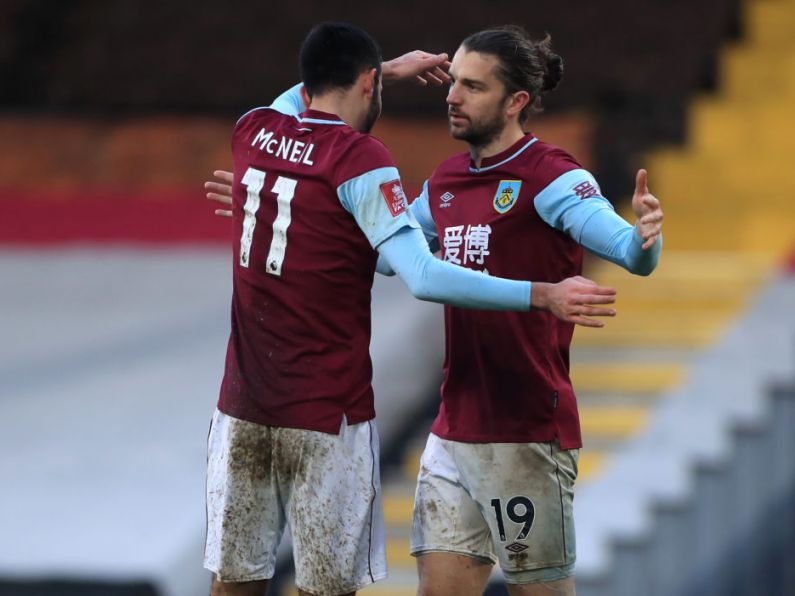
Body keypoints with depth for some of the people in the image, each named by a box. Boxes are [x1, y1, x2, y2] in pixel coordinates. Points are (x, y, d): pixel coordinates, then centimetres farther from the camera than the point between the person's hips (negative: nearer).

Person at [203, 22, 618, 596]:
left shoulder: (253, 132, 6)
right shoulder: (360, 160, -12)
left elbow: (293, 103, 34)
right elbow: (424, 277, -21)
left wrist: (387, 70, 43)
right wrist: (544, 296, -20)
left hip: (242, 407, 6)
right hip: (328, 415, -6)